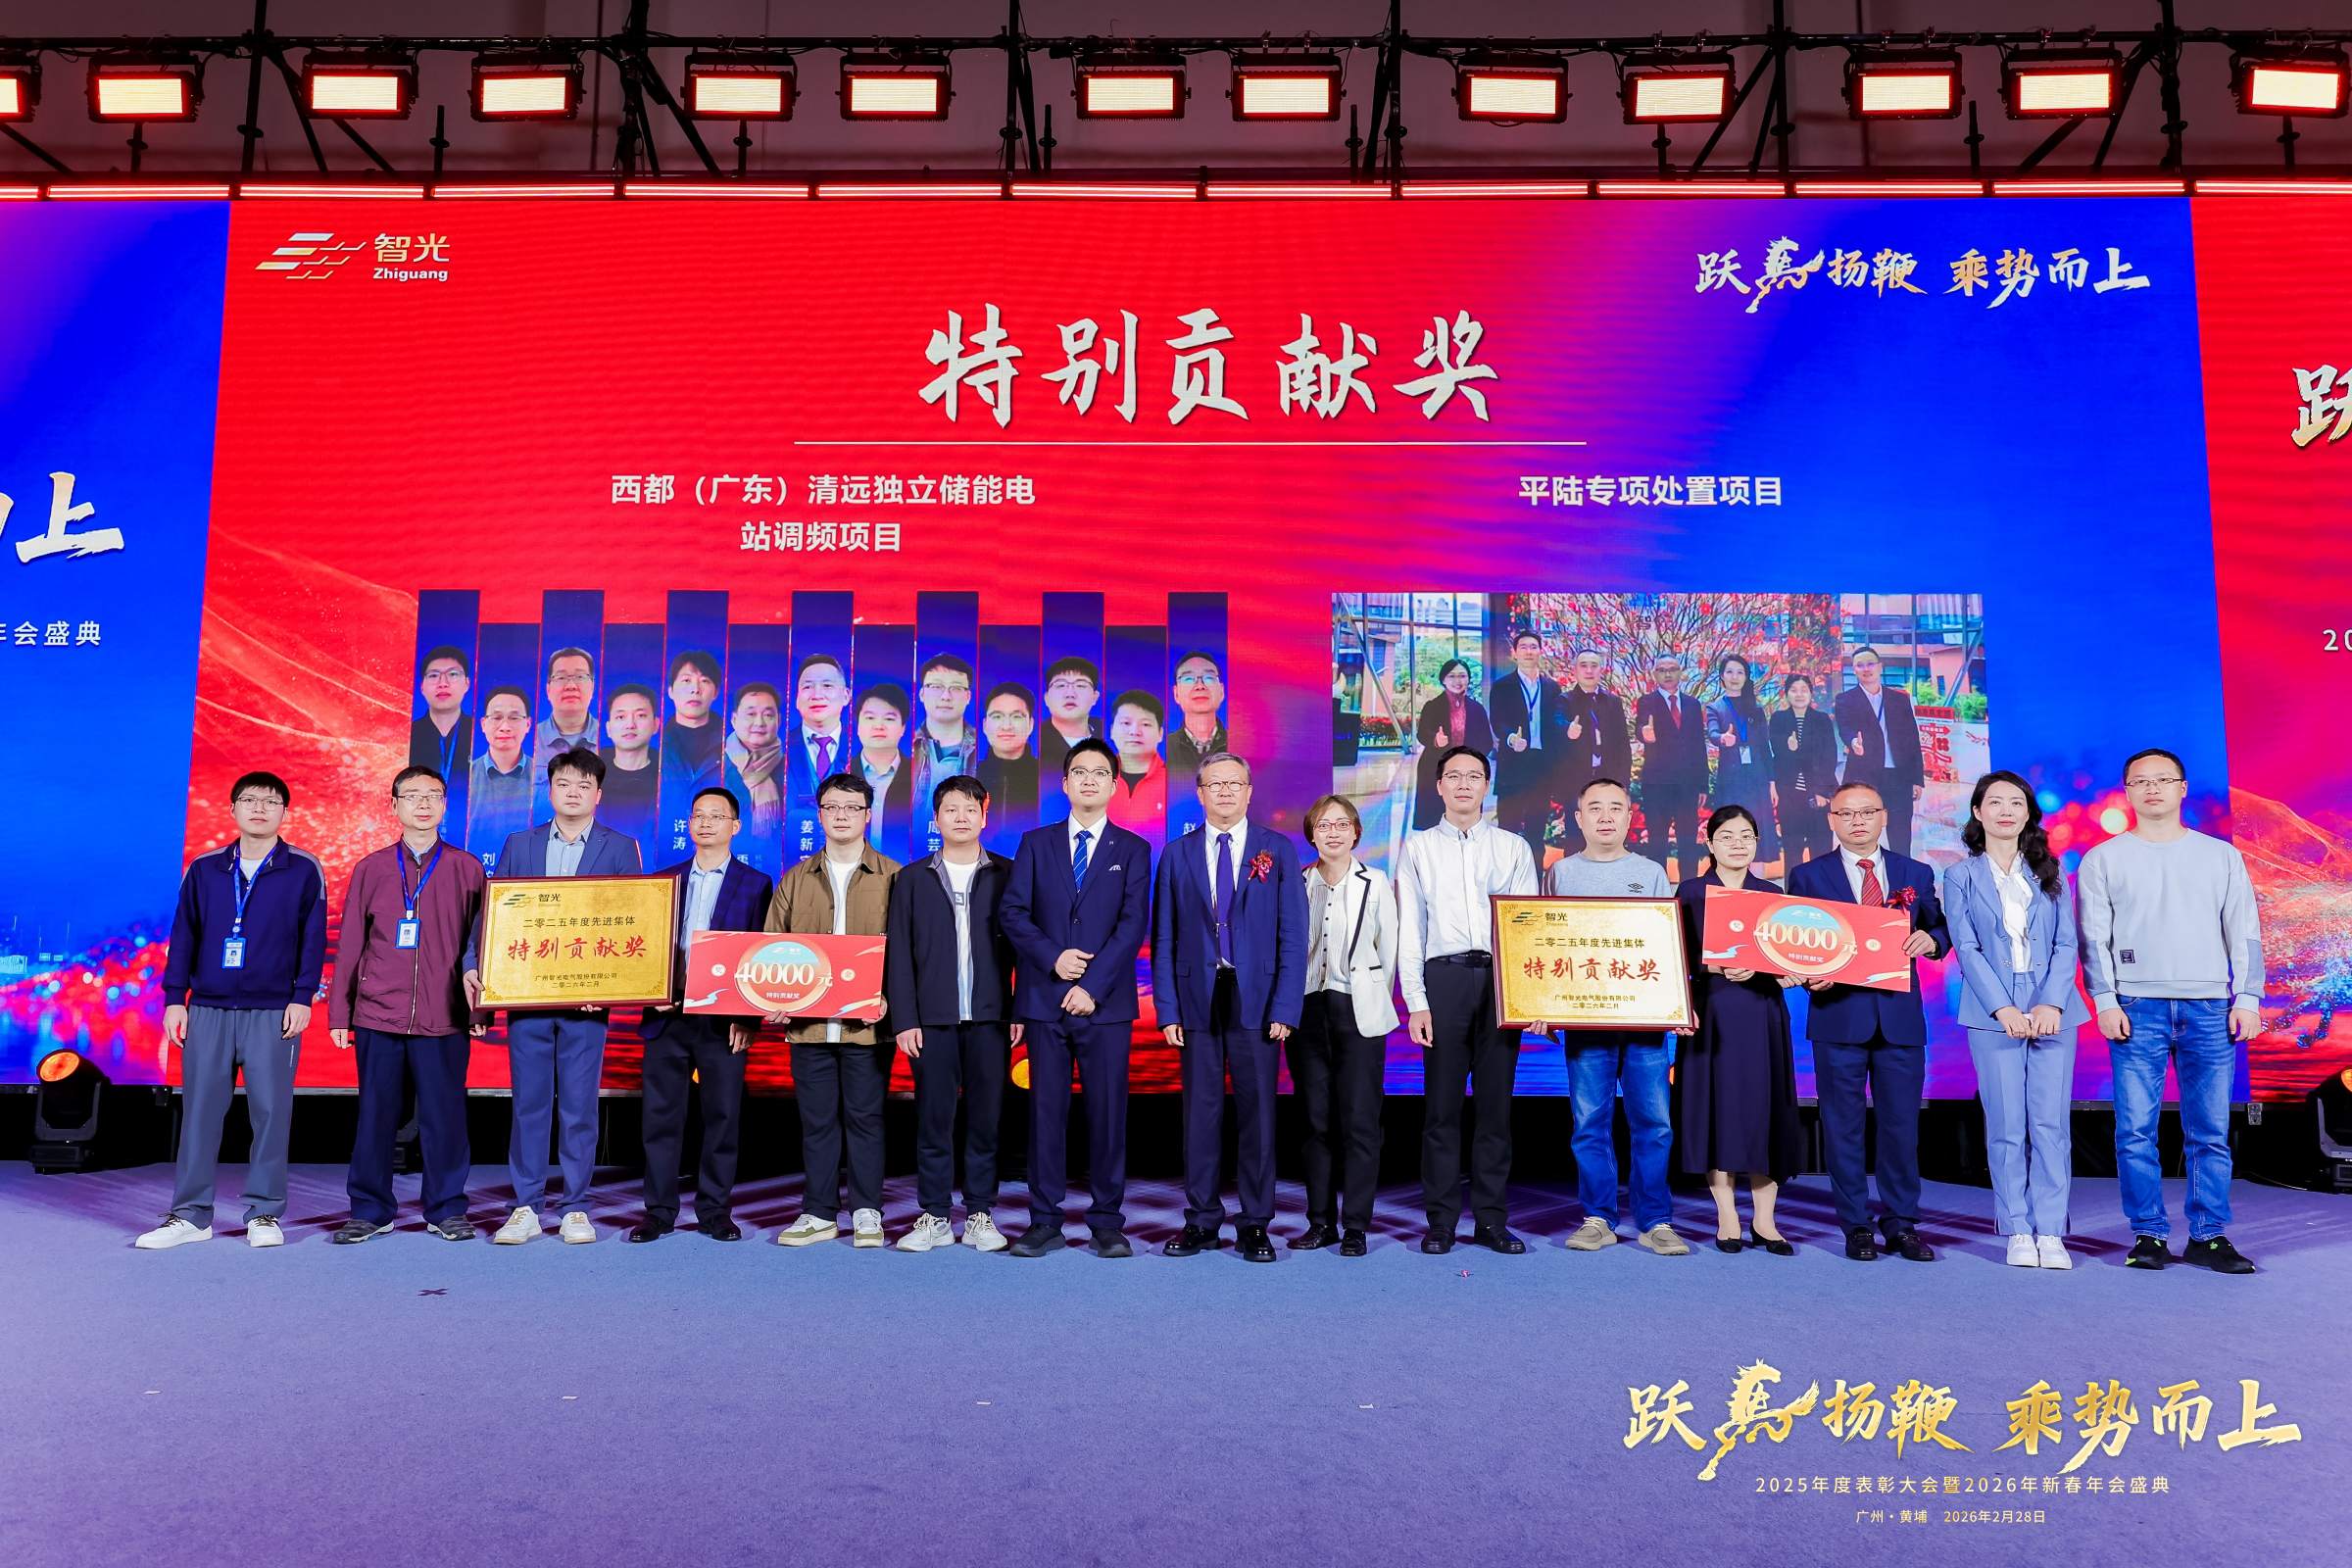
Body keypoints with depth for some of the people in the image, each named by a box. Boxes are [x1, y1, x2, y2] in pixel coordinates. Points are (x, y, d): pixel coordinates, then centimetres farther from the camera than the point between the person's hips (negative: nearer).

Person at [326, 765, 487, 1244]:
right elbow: (349, 944, 10)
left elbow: (479, 940, 6)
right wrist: (338, 1011, 7)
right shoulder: (371, 868, 8)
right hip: (378, 1014, 1)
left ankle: (446, 1210, 14)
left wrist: (478, 999, 0)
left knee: (444, 1115, 2)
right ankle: (370, 1210, 18)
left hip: (444, 1018, -1)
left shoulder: (466, 868, 5)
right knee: (375, 1114, 7)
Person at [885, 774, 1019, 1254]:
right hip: (933, 1018, 1)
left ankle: (980, 1215, 13)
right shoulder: (913, 879, 9)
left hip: (990, 1017, 0)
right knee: (932, 1119, 3)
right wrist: (904, 1019, -2)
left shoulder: (1006, 876, 6)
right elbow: (898, 954, 6)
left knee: (986, 1118, 3)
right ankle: (935, 1216, 12)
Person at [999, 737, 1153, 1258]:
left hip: (1105, 1001, -1)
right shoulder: (1036, 843, 11)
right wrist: (1053, 958, -12)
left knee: (1108, 1112, 1)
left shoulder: (1132, 850, 6)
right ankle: (1045, 1221, 11)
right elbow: (1012, 912, 3)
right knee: (1046, 1111, 4)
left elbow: (1134, 924, -4)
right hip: (1044, 999, 1)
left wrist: (1093, 985, -12)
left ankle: (1107, 1222, 10)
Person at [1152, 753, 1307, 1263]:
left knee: (1257, 1112, 3)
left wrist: (1285, 1007, -8)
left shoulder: (1279, 850, 5)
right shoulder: (1177, 854, 8)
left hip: (1256, 1000, -1)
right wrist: (1167, 1008, -2)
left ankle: (1255, 1225, 13)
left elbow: (1293, 934, 0)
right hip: (1197, 999, 1)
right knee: (1200, 1112, 6)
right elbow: (1163, 939, 7)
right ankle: (1202, 1221, 16)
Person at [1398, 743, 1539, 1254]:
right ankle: (1441, 1221, 8)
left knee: (1496, 1102, 4)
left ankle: (1491, 1219, 12)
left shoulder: (1514, 848, 11)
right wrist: (1415, 1003, -4)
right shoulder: (1418, 847, 9)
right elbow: (1409, 929, 4)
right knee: (1442, 1103, 1)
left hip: (1502, 980, 1)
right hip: (1443, 978, -1)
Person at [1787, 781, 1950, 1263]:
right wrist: (1808, 975, -16)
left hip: (1901, 1017, 2)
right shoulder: (1808, 876, 5)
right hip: (1838, 1015, -1)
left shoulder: (1916, 874, 12)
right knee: (1843, 1126, 3)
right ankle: (1856, 1226, 13)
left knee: (1902, 1124, 6)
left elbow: (1941, 930, 14)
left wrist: (1931, 940, -9)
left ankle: (1901, 1224, 18)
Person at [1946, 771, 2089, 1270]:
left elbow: (2066, 944, 5)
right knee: (2006, 1127, 0)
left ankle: (2051, 1233, 4)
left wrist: (2052, 1004, -9)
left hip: (2053, 1012, 2)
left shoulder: (2049, 874, 12)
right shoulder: (1960, 876, 7)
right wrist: (2003, 1009, -12)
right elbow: (1967, 949, -1)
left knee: (2051, 1124, -2)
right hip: (1994, 1016, -1)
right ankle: (2017, 1232, 7)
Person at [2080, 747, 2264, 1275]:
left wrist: (2247, 999, 2)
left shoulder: (2221, 855, 13)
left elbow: (2244, 934, 11)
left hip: (2209, 1009, 1)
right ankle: (2149, 1234, 5)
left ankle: (2209, 1236, 9)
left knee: (2210, 1132, 1)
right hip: (2137, 1008, -1)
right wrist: (2105, 1001, -5)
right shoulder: (2104, 859, 8)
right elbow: (2093, 937, 4)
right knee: (2136, 1130, -3)